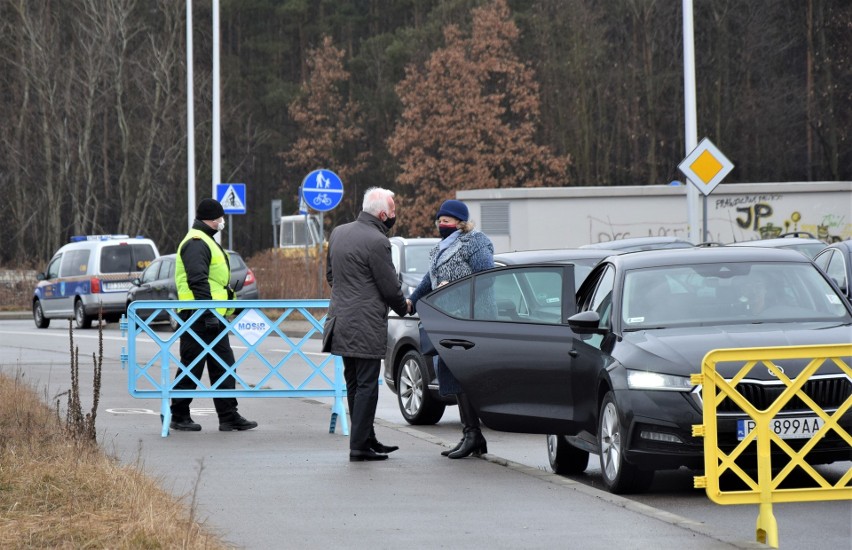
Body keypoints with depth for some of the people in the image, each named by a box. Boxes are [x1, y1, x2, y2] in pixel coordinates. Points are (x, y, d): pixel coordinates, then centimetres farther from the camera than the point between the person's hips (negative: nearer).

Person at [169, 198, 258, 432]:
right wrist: (208, 311, -25)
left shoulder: (205, 241, 22)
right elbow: (197, 280, -22)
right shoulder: (196, 243, -13)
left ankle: (229, 416, 10)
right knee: (191, 367, -4)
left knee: (223, 367, 9)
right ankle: (179, 417, 3)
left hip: (214, 317, 11)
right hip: (199, 317, -11)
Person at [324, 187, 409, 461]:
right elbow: (390, 287, -12)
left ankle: (367, 440, 22)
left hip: (341, 322, 9)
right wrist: (404, 308, 7)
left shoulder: (338, 233, 9)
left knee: (354, 385, 15)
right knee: (366, 386, -3)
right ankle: (360, 446, -3)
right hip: (366, 326, -9)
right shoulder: (377, 242, -17)